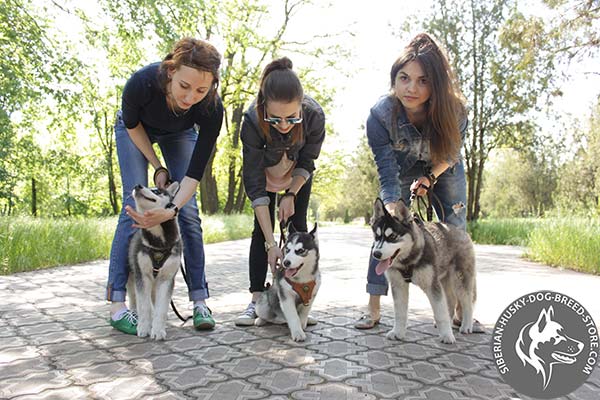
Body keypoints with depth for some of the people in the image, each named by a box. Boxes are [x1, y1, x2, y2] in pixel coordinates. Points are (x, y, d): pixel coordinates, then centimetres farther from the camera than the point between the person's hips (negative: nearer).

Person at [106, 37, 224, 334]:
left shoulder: (212, 108, -37)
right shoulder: (142, 82, -41)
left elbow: (195, 171, -30)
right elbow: (132, 124, -18)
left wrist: (171, 209, -43)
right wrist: (158, 166, -17)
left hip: (180, 134, 1)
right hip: (135, 130, -1)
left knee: (188, 210, -9)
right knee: (134, 205, -13)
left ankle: (199, 301, -2)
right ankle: (116, 303, -9)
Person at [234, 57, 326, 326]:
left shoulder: (314, 115, -37)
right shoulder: (252, 120, -40)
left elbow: (307, 162, -15)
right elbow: (254, 183, -36)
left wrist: (291, 195, -21)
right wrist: (270, 244, -38)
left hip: (298, 173, 1)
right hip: (264, 169, -1)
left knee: (298, 226, -5)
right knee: (261, 227, -8)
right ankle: (256, 299, -2)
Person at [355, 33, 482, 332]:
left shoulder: (453, 109, -32)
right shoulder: (380, 115, -35)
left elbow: (452, 151, -10)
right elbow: (387, 174, -35)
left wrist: (430, 177, -22)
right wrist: (392, 213, -47)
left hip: (443, 169, 1)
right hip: (402, 171, -1)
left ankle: (463, 310, 9)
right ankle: (373, 310, -2)